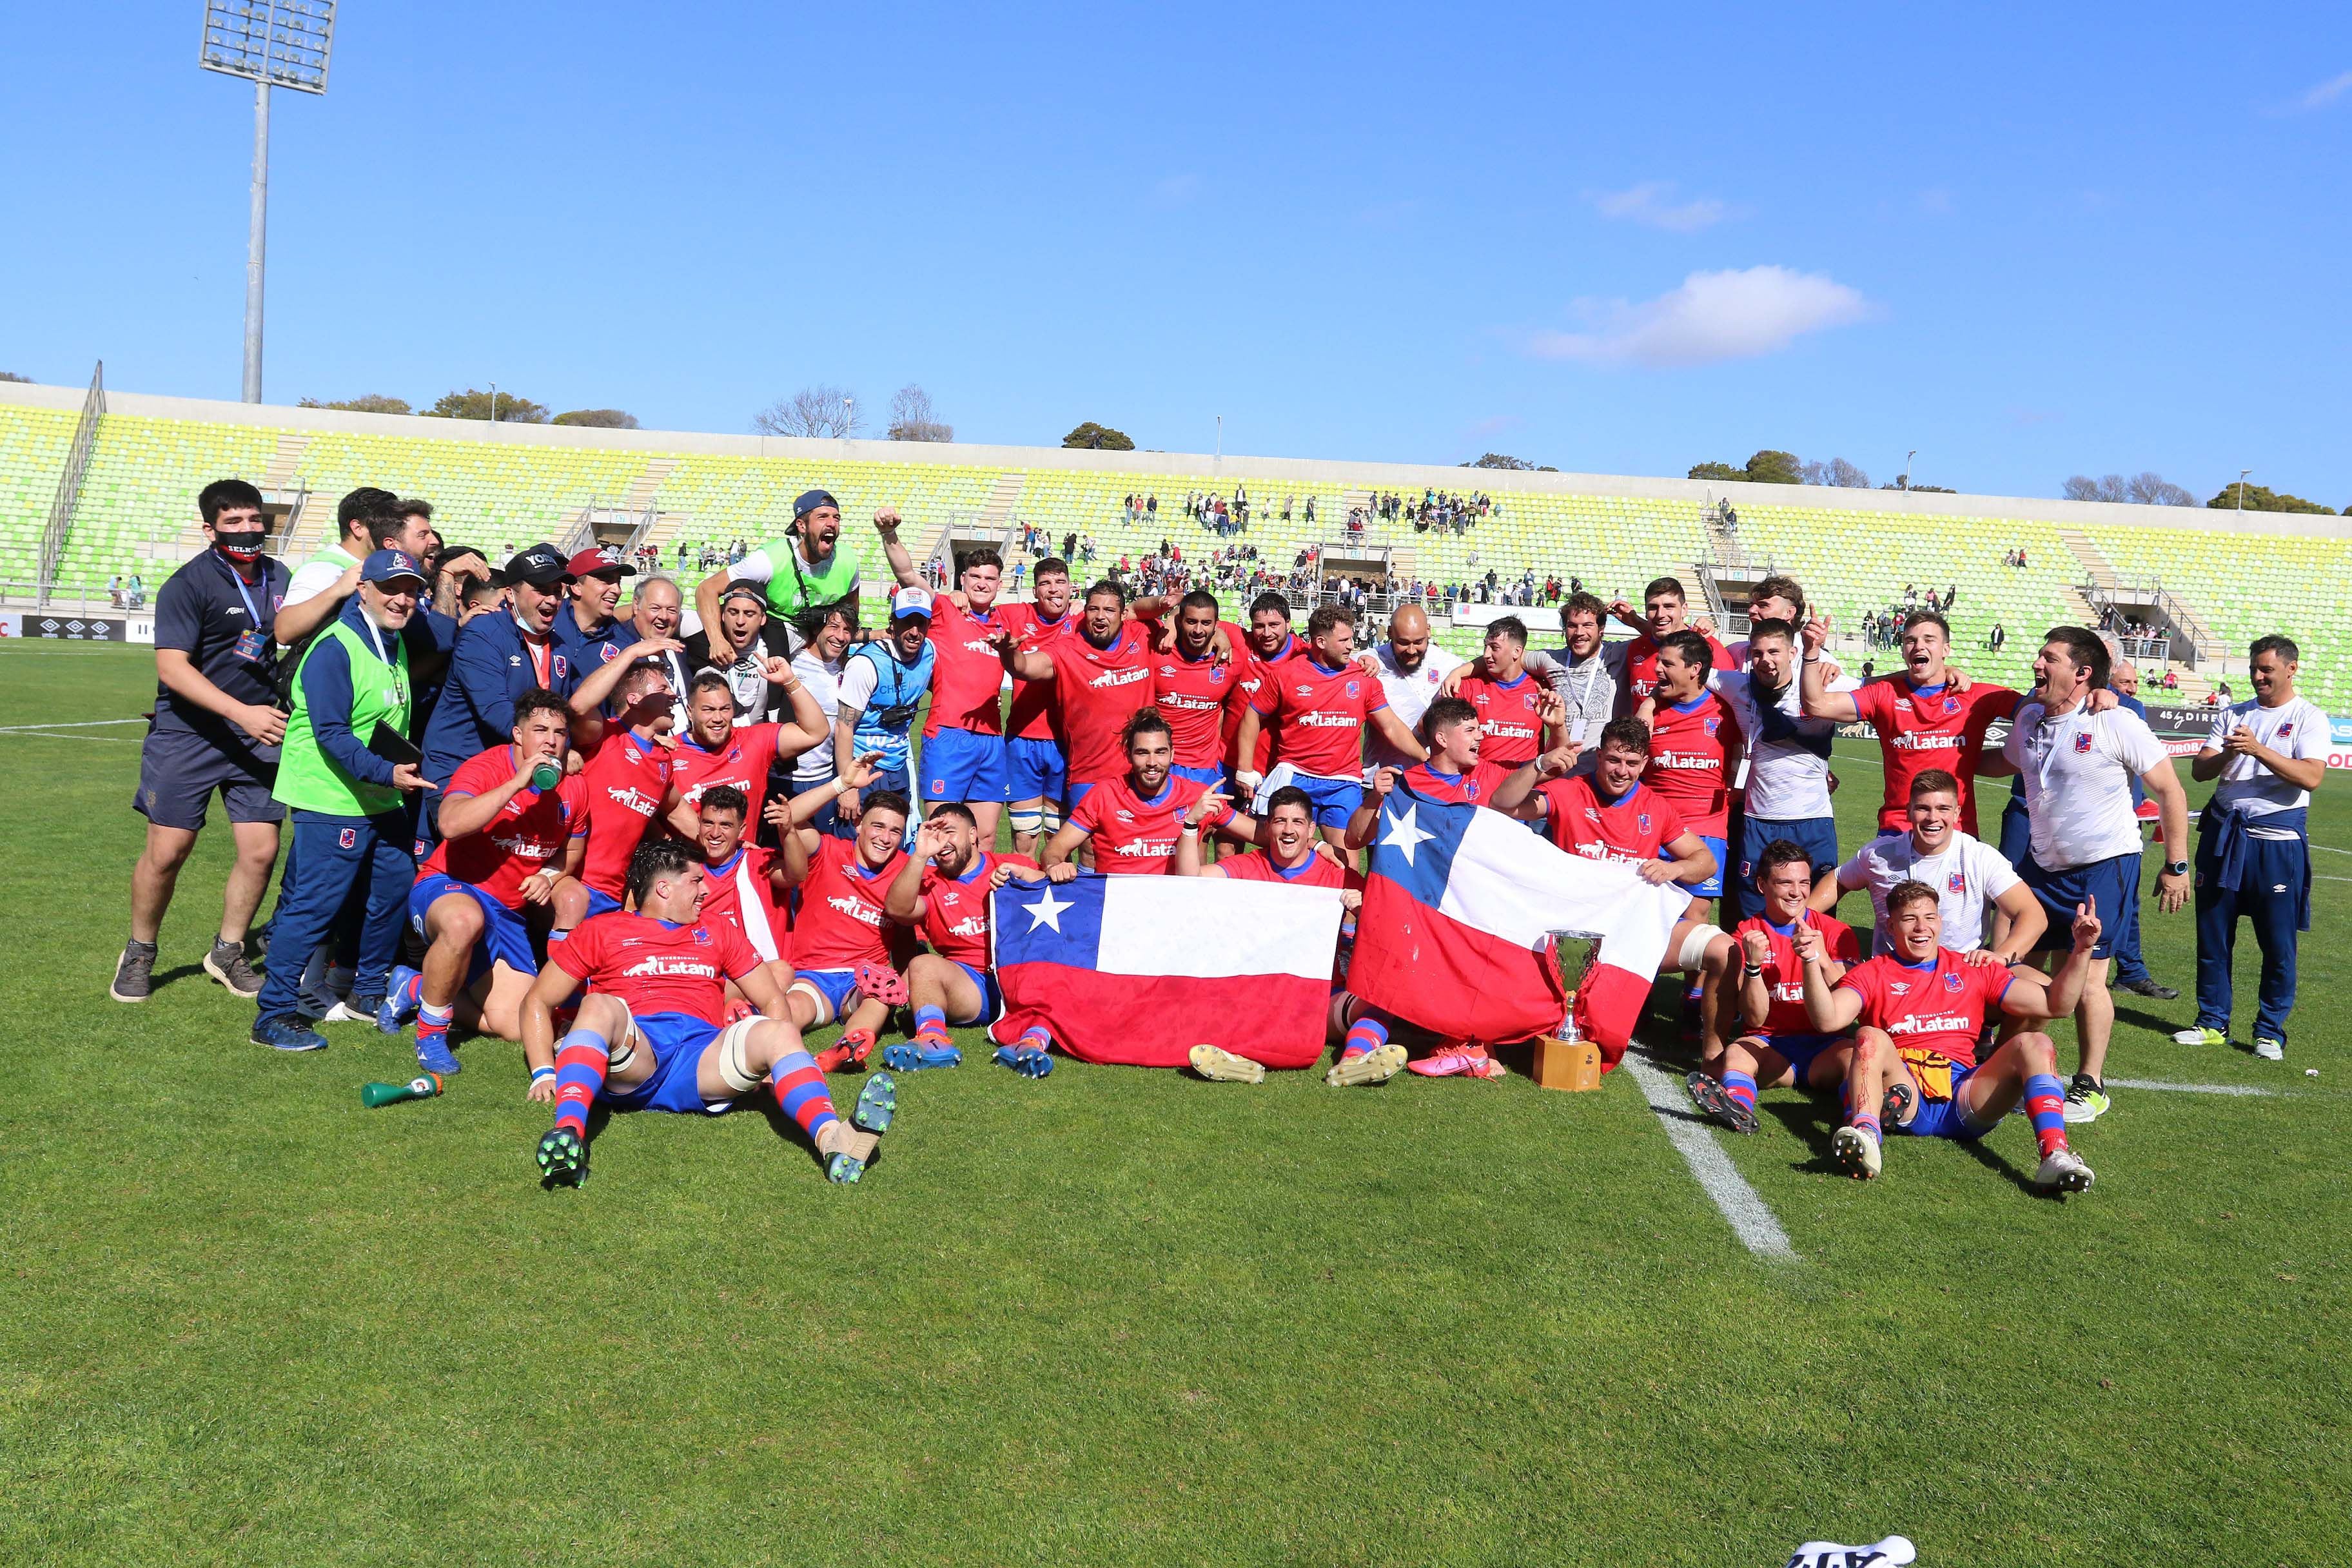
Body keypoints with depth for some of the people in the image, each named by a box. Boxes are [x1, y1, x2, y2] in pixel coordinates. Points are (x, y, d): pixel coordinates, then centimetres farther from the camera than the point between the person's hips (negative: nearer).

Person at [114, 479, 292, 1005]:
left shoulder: (278, 578, 7)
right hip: (188, 733, -5)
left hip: (257, 732, 5)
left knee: (262, 850, 0)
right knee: (166, 850, -2)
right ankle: (139, 955, 21)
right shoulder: (189, 584, -11)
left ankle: (227, 952, 20)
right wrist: (241, 712, -25)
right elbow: (171, 667, -18)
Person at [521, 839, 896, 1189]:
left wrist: (772, 1058, 5)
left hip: (703, 1062, 2)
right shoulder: (602, 931, 20)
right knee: (600, 1005, -32)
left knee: (778, 1032, -26)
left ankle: (833, 1141, -53)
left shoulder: (716, 934, 29)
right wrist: (544, 1073, 0)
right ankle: (568, 1134, -55)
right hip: (629, 1061, -2)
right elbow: (538, 1002, 17)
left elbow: (772, 1000, 25)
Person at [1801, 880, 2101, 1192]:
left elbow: (2055, 1005, 17)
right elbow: (1828, 1020, -6)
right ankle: (1865, 1137, -55)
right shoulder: (1871, 974, 13)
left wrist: (2082, 949, 6)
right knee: (1870, 1037, -29)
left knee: (2033, 1043, -18)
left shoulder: (1975, 970, 22)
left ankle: (2055, 1157, -38)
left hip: (1967, 1099, 3)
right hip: (1905, 1094, -2)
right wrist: (1812, 962, -19)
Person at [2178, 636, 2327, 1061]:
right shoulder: (2233, 715, 12)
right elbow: (2199, 770, 3)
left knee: (2278, 941, 0)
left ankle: (2270, 1031, 12)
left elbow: (2311, 776, -16)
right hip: (2223, 834, 4)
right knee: (2213, 933, 7)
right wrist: (2226, 755, -17)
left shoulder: (2309, 718, -1)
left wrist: (2257, 749, -22)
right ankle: (2213, 1022, 17)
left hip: (2278, 840, -4)